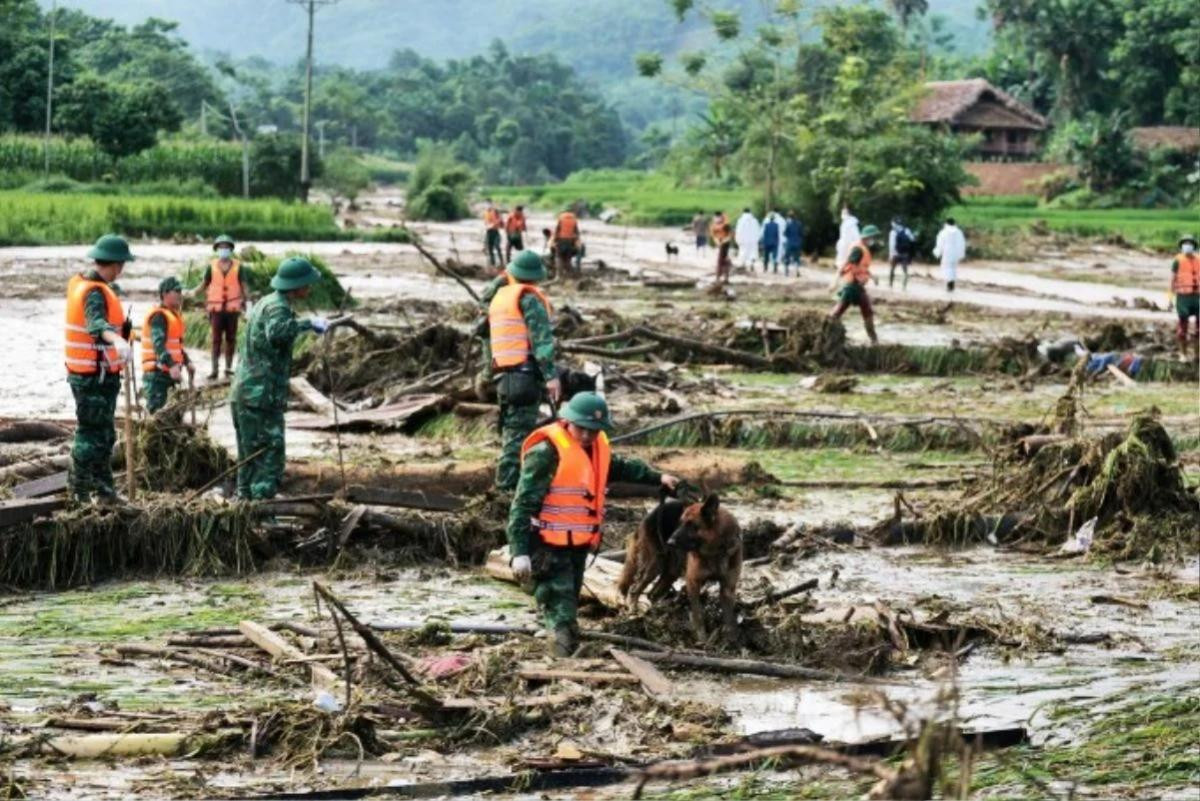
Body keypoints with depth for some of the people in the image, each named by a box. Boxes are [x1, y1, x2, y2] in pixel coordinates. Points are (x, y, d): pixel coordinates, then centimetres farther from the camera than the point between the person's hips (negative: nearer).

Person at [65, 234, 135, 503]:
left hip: (99, 375, 10)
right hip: (95, 377, -10)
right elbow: (96, 323, -43)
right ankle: (81, 494, -1)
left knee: (104, 434, 18)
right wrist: (117, 340, -62)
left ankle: (103, 489, 27)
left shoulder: (79, 282, 10)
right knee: (91, 434, -5)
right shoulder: (94, 293, -21)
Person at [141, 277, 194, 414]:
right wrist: (171, 365, -38)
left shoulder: (174, 315, 18)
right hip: (157, 373, -10)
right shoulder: (159, 316, -14)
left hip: (168, 372, 10)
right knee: (156, 409, -12)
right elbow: (158, 344, -27)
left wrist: (187, 362, 22)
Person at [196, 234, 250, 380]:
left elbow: (244, 287, 5)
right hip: (216, 308, -1)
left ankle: (229, 367, 12)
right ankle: (214, 369, -2)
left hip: (232, 308, 1)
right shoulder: (211, 267, 3)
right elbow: (204, 285, 8)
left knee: (231, 339, 5)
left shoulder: (237, 266, 3)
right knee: (216, 339, -2)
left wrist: (248, 302, -3)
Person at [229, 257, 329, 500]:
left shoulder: (265, 303, 17)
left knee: (249, 460, 15)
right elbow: (276, 331, -38)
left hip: (243, 393, 10)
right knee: (269, 462, -8)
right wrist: (308, 323, -34)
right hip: (262, 397, -10)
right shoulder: (278, 307, -14)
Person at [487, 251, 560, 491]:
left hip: (503, 374, 8)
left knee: (511, 428, 16)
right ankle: (509, 482, -13)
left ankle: (507, 480, 18)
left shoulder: (498, 297, 18)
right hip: (526, 374, -8)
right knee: (520, 430, -8)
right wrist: (551, 375, -19)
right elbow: (541, 338, -16)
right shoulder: (529, 298, -7)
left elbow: (489, 339, 22)